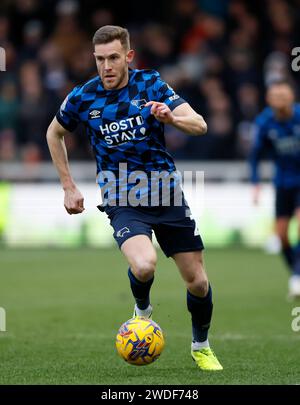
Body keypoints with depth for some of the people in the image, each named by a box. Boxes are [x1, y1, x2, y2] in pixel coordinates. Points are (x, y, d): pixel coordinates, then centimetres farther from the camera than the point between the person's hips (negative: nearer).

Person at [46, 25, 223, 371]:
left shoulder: (150, 84, -4)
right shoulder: (82, 98, -5)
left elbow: (199, 125, -11)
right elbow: (54, 133, 15)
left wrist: (171, 117, -32)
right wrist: (68, 187, 11)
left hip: (167, 194, 2)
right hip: (123, 201, -2)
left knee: (197, 281, 4)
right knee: (143, 265, -30)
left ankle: (201, 347, 31)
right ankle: (142, 310, 5)